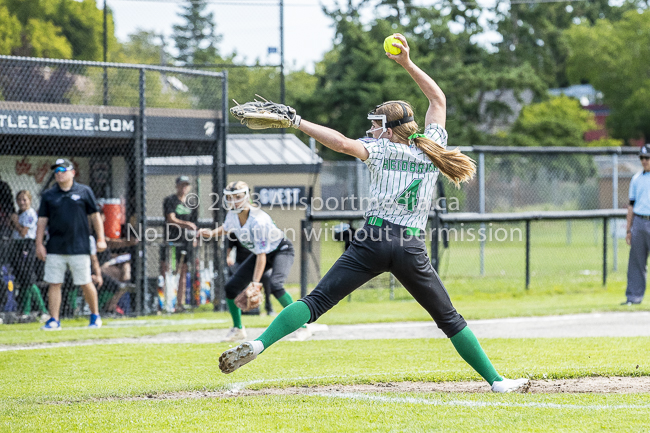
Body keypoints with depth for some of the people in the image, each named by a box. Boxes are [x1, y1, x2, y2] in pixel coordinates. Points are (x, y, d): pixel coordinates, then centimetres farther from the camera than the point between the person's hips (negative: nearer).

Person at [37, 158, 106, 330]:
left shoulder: (84, 192, 4)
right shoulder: (48, 195, 9)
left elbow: (95, 216, 7)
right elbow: (42, 221, 9)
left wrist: (101, 239, 0)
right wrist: (39, 244, 1)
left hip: (79, 248, -2)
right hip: (55, 249, 2)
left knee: (86, 283, 0)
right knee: (54, 284, -1)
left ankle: (95, 315, 19)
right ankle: (54, 320, 3)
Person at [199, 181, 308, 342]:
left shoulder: (258, 221, -34)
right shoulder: (232, 215, -12)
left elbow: (262, 255, -33)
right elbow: (226, 229, 14)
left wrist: (256, 282, -37)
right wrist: (212, 233, -8)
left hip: (281, 251, -8)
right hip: (261, 252, 8)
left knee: (275, 285, -34)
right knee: (231, 287, 0)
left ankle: (301, 327, -25)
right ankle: (238, 329, 19)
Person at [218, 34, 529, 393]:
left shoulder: (380, 150, 5)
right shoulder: (431, 149, 14)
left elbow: (341, 143, -15)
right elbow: (438, 99, 27)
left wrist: (297, 123, -10)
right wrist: (408, 64, 27)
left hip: (373, 240, -2)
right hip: (411, 247, 2)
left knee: (317, 301, -7)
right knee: (450, 319, 12)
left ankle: (258, 345, -21)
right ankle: (495, 380, 10)